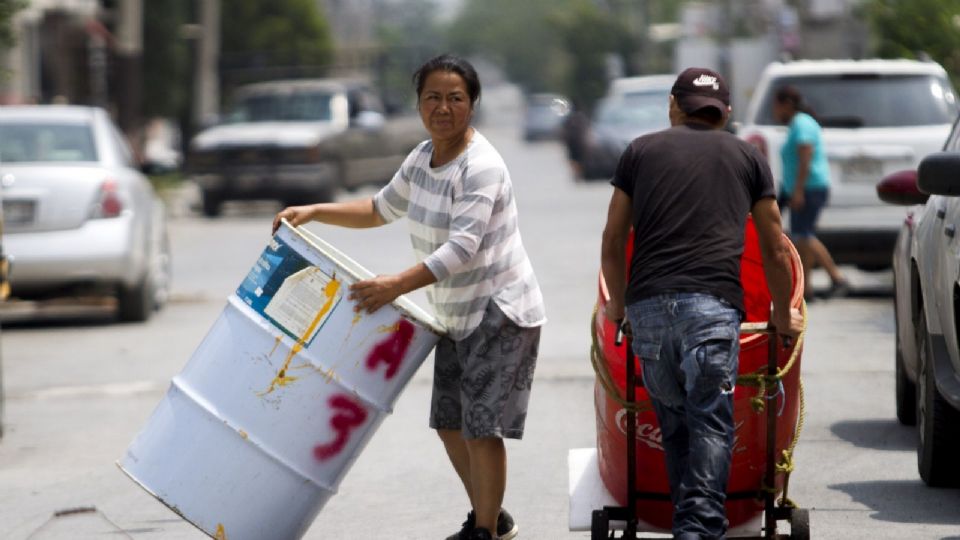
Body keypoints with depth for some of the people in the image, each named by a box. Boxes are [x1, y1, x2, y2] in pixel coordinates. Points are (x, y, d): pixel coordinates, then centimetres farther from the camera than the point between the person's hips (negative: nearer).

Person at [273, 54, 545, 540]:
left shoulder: (480, 167, -21)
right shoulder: (422, 159, 6)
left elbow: (461, 249, -30)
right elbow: (383, 209, 22)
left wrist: (398, 285, -38)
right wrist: (313, 213, 12)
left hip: (501, 313, -9)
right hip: (457, 314, 9)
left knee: (480, 426, -10)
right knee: (449, 422, 12)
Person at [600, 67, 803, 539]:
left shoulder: (641, 151, 20)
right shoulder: (748, 158, 19)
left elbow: (613, 241, 22)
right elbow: (776, 251, 23)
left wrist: (617, 305, 36)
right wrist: (783, 316, 36)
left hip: (647, 305, 1)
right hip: (712, 305, -1)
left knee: (674, 423, 12)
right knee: (710, 425, -4)